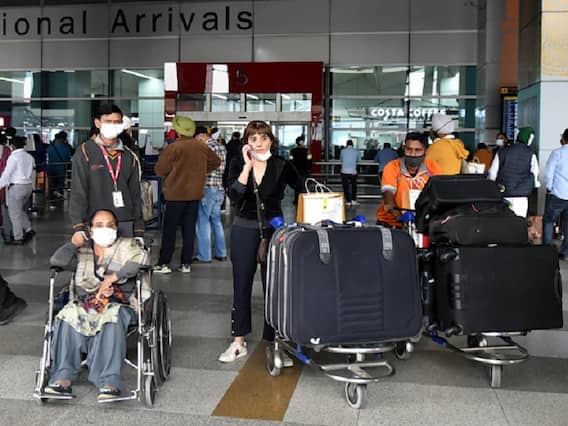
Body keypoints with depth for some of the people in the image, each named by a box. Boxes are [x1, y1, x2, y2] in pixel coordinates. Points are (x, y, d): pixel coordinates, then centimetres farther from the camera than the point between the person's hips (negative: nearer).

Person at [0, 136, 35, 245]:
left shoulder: (14, 157, -13)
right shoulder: (29, 157, 8)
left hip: (16, 187, -7)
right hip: (28, 186, 7)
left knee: (14, 213, 2)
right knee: (21, 210, 23)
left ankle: (18, 238, 6)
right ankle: (28, 229, 15)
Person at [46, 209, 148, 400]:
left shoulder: (126, 246, 13)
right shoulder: (82, 251, 20)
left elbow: (141, 258, -9)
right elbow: (57, 261, 7)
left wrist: (114, 277, -14)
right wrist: (74, 244, -2)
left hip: (117, 304, -3)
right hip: (84, 304, 3)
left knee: (111, 322, -35)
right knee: (67, 318, -28)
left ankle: (109, 382, -40)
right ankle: (62, 377, -28)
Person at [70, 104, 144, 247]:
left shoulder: (129, 157, 12)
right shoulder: (85, 153, 0)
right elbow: (78, 193, -6)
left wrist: (139, 231, 8)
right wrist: (78, 226, -17)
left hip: (126, 225, 4)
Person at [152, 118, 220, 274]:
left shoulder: (173, 148, -14)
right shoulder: (202, 147, 2)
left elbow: (160, 170, -11)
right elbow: (216, 161, 16)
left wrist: (167, 179, 9)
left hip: (176, 193, -4)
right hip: (195, 193, 4)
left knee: (169, 229, 3)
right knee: (189, 229, 9)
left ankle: (164, 263, 4)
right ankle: (186, 264, 12)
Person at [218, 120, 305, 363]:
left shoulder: (282, 166, -4)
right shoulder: (238, 164, -2)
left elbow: (305, 192, 1)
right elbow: (233, 196, -17)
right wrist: (247, 166, -20)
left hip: (273, 229, -1)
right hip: (244, 230, 1)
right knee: (241, 286, 7)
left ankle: (273, 338, 16)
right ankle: (239, 342, 18)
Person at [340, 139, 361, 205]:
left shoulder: (343, 151, 2)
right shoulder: (356, 151, 3)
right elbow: (359, 159, 18)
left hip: (344, 171, -1)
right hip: (353, 171, 1)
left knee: (346, 187, 6)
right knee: (353, 186, 16)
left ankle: (348, 201, 6)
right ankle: (353, 200, 14)